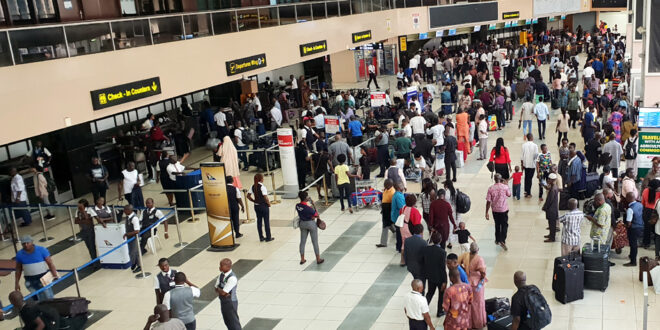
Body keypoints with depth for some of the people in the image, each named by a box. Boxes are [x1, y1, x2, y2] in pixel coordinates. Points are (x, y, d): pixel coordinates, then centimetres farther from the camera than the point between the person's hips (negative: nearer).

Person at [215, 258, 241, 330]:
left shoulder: (232, 278, -27)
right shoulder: (222, 274, -1)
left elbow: (223, 292, -27)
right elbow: (216, 290, 4)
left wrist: (218, 288, -7)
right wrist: (221, 290, -16)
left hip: (231, 303, -8)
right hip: (223, 302, 8)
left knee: (234, 322, 6)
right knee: (227, 321, 22)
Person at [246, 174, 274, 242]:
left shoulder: (253, 186, 1)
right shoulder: (262, 186, -19)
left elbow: (248, 196, 2)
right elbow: (265, 197, -22)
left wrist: (254, 201, 8)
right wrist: (269, 203, -7)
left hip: (256, 206, 6)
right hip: (264, 206, -6)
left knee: (259, 221, 13)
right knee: (266, 221, 5)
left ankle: (261, 237, 20)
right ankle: (268, 237, 13)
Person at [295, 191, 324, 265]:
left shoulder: (297, 206, -10)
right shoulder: (308, 208, -28)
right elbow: (317, 215, -17)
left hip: (302, 223, 6)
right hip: (311, 224, -5)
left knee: (302, 241, 16)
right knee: (315, 242, 9)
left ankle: (302, 259, 23)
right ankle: (318, 259, 19)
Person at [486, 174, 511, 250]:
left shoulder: (491, 188, -12)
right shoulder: (505, 187, -14)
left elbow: (488, 201, -11)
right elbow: (509, 195, 7)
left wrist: (487, 213, -4)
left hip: (495, 210, 2)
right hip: (504, 209, -2)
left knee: (497, 225, 20)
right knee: (504, 225, 7)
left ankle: (497, 240, 32)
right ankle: (502, 241, -6)